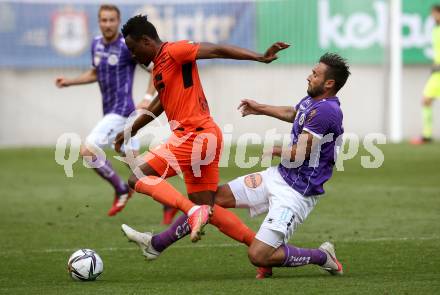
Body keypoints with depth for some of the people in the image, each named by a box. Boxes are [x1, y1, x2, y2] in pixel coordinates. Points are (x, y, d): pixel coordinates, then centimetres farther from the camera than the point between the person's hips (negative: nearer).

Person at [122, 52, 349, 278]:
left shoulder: (325, 111, -23)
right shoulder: (310, 102, 6)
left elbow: (297, 156, -22)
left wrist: (274, 151, -3)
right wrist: (260, 109, 40)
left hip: (296, 193, -10)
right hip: (278, 176, 10)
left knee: (258, 256, -17)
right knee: (217, 196, 8)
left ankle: (323, 257, 3)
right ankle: (156, 244, 18)